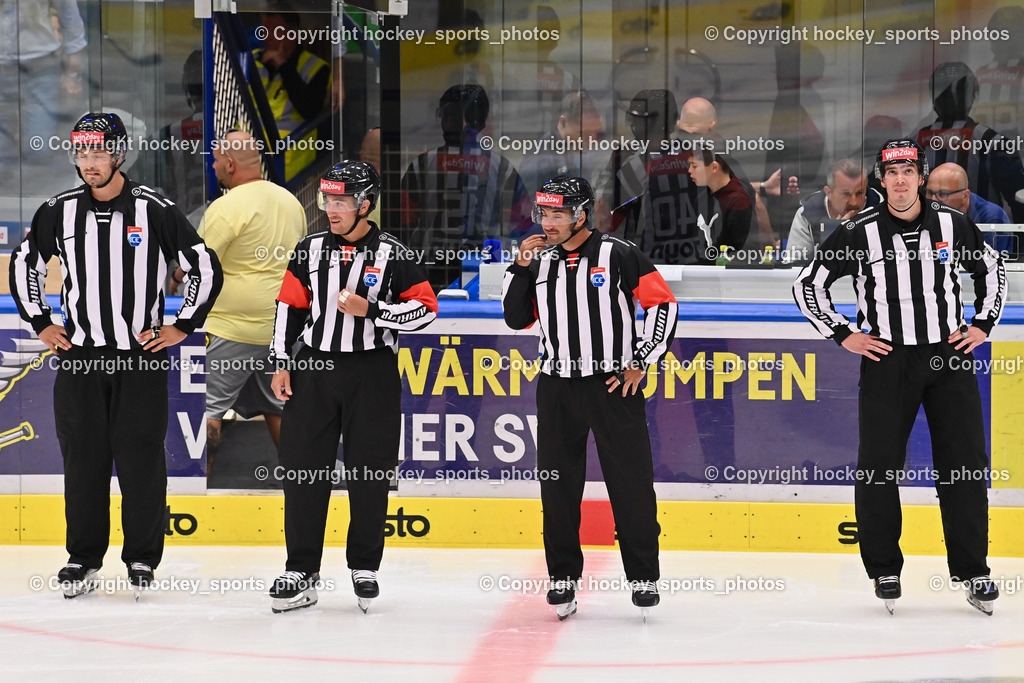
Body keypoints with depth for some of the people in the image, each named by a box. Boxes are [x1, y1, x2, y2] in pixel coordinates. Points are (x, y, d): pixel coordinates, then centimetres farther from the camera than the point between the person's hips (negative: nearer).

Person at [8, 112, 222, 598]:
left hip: (142, 357, -3)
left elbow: (206, 268, 1)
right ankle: (83, 558, 12)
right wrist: (41, 323, 13)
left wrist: (181, 327, -1)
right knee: (83, 457, 3)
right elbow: (24, 265, 20)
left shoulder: (155, 211, -4)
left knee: (140, 457, -2)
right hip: (79, 356, 3)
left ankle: (142, 559, 8)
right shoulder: (59, 212, 5)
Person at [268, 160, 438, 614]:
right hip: (314, 370, 3)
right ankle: (301, 572, 5)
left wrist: (371, 310, -16)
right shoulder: (311, 249, 6)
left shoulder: (392, 254, -4)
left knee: (369, 474, 3)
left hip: (372, 376, -3)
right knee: (304, 469, -1)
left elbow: (425, 308, -5)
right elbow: (289, 307, 11)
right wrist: (282, 363, 5)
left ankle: (365, 567, 16)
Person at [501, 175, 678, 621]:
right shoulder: (541, 260, 8)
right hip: (557, 387, 4)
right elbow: (517, 319, 9)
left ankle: (643, 577, 9)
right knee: (558, 484, 5)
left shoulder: (618, 255, -8)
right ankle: (563, 578, 14)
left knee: (631, 483, -2)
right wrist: (521, 268, -2)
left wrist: (641, 363, -7)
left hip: (614, 384, -4)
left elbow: (663, 303, -6)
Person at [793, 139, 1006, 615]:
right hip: (887, 362, -1)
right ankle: (884, 570, 11)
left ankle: (972, 571, 8)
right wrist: (843, 334, -1)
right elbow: (807, 285, 4)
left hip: (950, 359, 1)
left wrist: (983, 323, 10)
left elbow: (992, 268, 19)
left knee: (964, 466, 0)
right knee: (878, 468, -2)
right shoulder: (858, 234, -3)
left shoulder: (952, 225, 2)